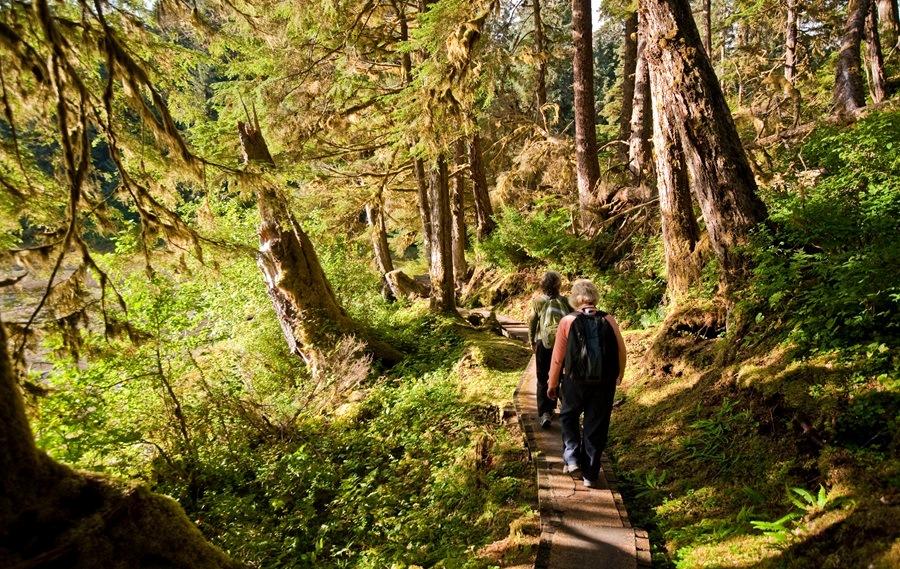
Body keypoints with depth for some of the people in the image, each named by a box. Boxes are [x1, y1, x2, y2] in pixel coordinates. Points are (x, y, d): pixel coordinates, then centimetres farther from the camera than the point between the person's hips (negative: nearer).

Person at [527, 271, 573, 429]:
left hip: (543, 343, -1)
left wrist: (532, 341, 12)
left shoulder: (538, 301, -7)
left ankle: (544, 413, -6)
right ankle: (551, 409, 30)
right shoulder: (565, 301, -6)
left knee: (542, 379, 6)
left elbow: (532, 323, -1)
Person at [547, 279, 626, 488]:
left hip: (575, 382, -1)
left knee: (569, 416, 24)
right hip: (604, 383, 2)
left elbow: (558, 357, -4)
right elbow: (621, 351, 2)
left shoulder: (567, 322, -9)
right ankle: (590, 475, 19)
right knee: (596, 426, 12)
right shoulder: (609, 320, -4)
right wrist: (619, 376, 20)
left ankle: (572, 457, 14)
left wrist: (552, 384, 8)